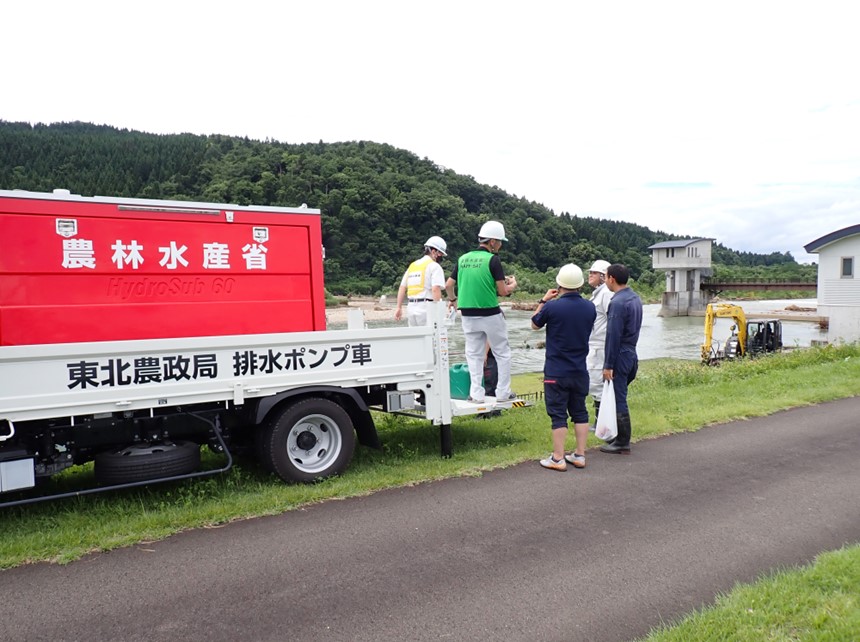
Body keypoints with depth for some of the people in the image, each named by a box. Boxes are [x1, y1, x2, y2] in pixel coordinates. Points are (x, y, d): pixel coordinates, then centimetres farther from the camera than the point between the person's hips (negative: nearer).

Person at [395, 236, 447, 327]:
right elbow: (436, 289, -17)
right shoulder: (434, 266, -5)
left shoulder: (412, 265, 17)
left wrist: (399, 308, 16)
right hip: (426, 307, -7)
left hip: (411, 308, 7)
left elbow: (402, 288, 15)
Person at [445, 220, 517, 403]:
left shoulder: (463, 259, 6)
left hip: (468, 316, 5)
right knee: (502, 353, 11)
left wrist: (452, 300, 30)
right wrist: (512, 285, 11)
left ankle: (476, 394, 10)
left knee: (474, 355, 13)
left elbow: (448, 285, 10)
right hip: (490, 315, -4)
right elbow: (503, 291, -11)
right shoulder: (492, 259, -10)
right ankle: (503, 392, 13)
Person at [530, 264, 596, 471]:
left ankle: (558, 459, 6)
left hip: (556, 372, -5)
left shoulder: (552, 307, -17)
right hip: (580, 371, 5)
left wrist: (543, 301, 13)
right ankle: (580, 455, 19)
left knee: (558, 415, 1)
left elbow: (535, 324, 2)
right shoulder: (590, 307, -2)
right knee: (580, 412, 14)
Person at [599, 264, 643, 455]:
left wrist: (608, 365, -17)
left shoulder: (617, 302, -19)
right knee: (620, 398, 18)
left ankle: (622, 443, 7)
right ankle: (620, 437, 27)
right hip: (631, 354, 9)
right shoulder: (635, 298, 11)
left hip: (620, 357, -9)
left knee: (619, 400, -1)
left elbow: (613, 336, -20)